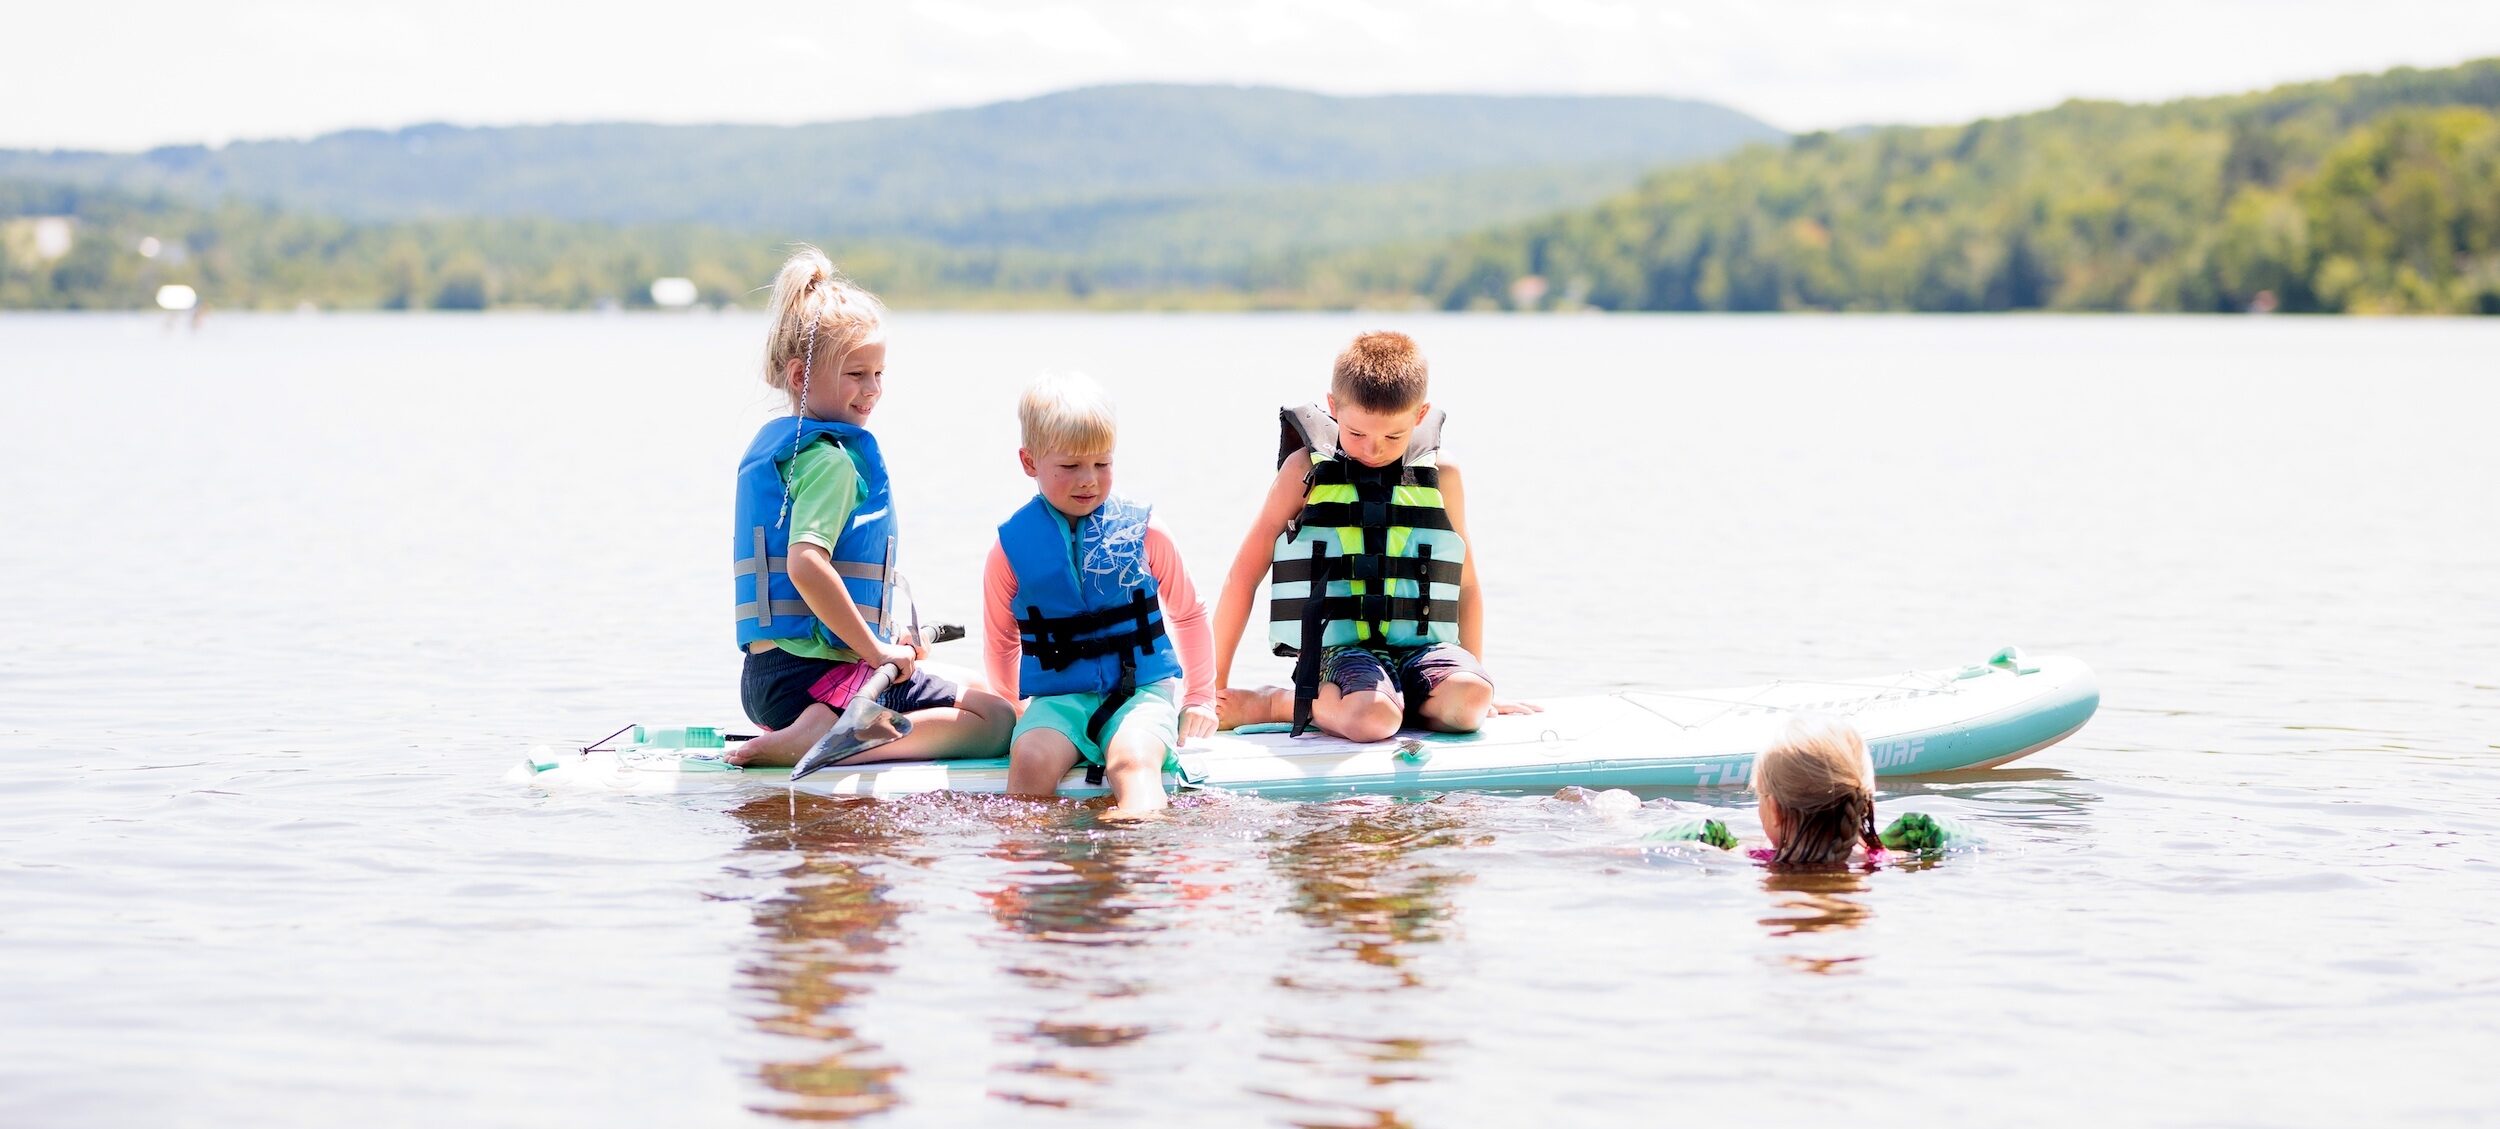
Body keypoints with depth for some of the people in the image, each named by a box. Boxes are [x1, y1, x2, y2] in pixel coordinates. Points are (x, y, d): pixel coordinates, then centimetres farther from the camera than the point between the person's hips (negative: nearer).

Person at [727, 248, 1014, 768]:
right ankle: (823, 741, -21)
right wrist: (876, 649, -20)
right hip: (819, 678, -10)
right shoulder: (831, 458, -14)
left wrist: (878, 636, 20)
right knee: (994, 720, -11)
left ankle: (813, 736, 8)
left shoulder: (768, 443, 16)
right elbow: (806, 564, -29)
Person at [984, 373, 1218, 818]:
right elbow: (1001, 643, 18)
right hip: (1058, 695, 1)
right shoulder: (1011, 548, 3)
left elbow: (1188, 614, 18)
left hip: (1142, 689, -1)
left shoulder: (1143, 533, 3)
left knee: (1132, 760, -33)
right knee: (1031, 759, -31)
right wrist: (1010, 711, 21)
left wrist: (1201, 698, 21)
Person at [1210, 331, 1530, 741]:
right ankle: (1267, 702, -9)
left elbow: (1466, 585, 19)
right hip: (1339, 649, -4)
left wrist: (1475, 682, 17)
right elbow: (1244, 575, 5)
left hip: (1419, 645, 4)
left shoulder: (1441, 476, 9)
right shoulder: (1307, 469, 2)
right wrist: (1214, 685, 4)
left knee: (1467, 701, -30)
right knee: (1372, 719, -37)